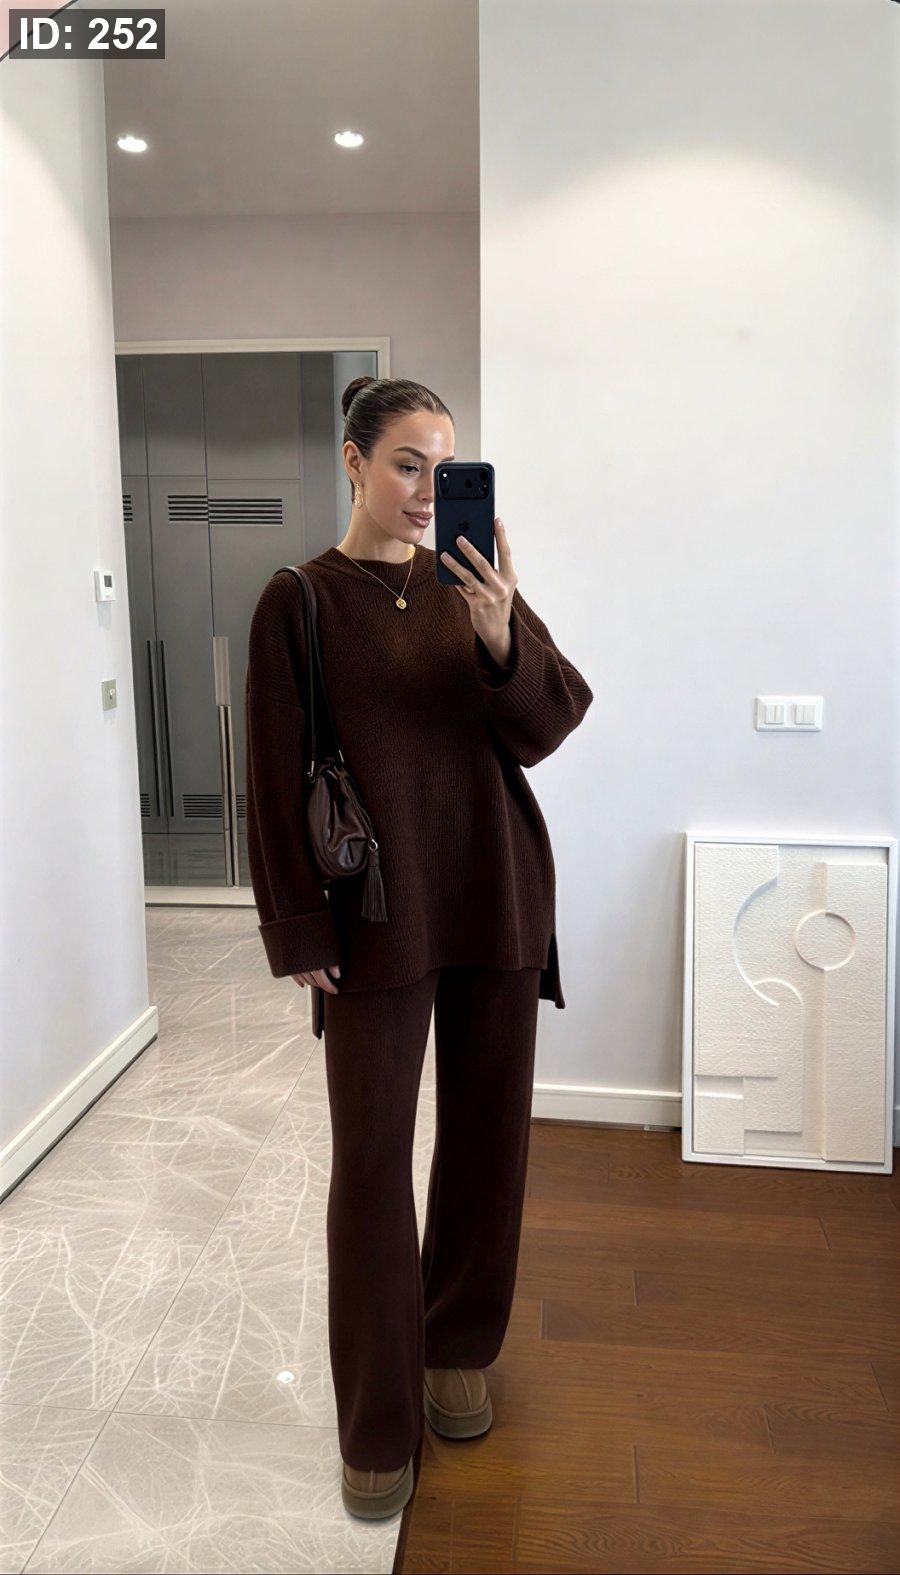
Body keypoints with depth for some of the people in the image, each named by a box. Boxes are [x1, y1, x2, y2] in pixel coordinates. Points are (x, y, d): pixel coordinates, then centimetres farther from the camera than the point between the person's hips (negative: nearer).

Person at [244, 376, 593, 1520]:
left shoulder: (476, 586, 5)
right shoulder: (300, 601, -3)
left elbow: (543, 729, -5)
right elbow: (277, 779, -3)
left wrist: (501, 639, -24)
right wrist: (298, 931, -6)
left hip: (496, 899, 4)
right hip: (377, 913, -3)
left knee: (487, 1134, 13)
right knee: (371, 1159, 3)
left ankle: (458, 1350, 37)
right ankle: (377, 1427, 22)